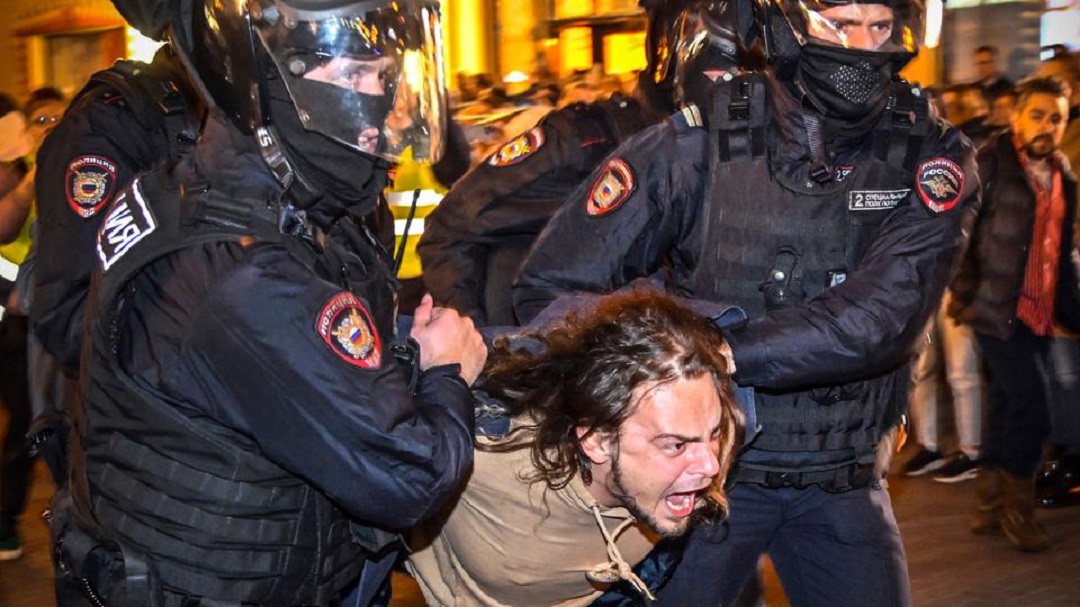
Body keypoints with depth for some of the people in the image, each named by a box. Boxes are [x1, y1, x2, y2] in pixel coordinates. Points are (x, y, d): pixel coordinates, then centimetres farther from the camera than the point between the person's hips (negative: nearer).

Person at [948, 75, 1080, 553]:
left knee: (1008, 407, 12)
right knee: (1032, 406, -11)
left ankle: (990, 506, 22)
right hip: (998, 310, -7)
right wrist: (965, 295, -13)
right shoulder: (989, 164, -7)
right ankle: (1016, 506, 5)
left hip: (1039, 314, 7)